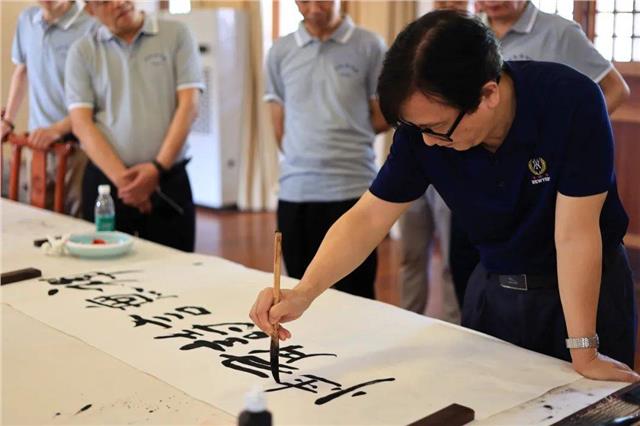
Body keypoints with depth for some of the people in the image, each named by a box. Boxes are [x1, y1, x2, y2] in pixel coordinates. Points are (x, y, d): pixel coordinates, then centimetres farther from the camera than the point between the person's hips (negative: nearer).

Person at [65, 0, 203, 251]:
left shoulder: (176, 35, 2)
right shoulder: (82, 52, 4)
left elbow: (188, 106, -4)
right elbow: (81, 124, -3)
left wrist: (158, 168, -13)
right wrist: (122, 179, -13)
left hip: (168, 179, -1)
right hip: (105, 181, 1)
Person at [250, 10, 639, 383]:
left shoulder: (572, 101, -30)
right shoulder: (422, 127, -19)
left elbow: (574, 234, -27)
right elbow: (368, 218, -14)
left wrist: (584, 354, -22)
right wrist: (304, 293, -28)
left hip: (589, 285, -3)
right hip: (494, 286, 3)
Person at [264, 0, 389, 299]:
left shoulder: (369, 47, 1)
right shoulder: (280, 52, 9)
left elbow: (383, 117, 5)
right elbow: (280, 126, 12)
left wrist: (343, 139, 5)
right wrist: (307, 154, 7)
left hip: (352, 189, -2)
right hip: (294, 191, 3)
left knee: (354, 297, 3)